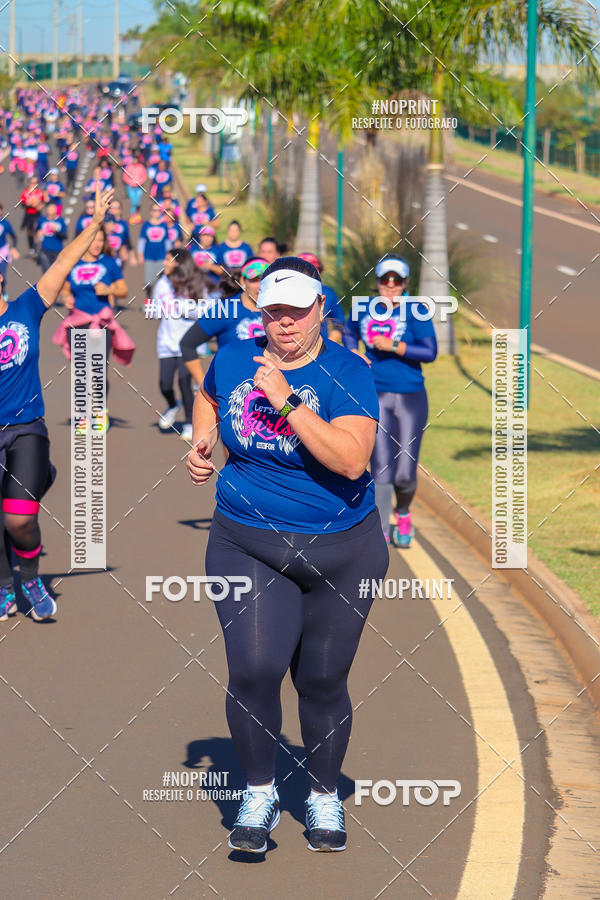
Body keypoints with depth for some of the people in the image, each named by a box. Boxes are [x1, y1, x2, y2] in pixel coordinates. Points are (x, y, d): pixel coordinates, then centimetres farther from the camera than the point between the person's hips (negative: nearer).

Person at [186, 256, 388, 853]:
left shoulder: (347, 373, -11)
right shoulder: (232, 359, 2)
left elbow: (352, 459, -26)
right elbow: (208, 396, 28)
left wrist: (286, 401, -27)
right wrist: (200, 444, 10)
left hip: (341, 550, -2)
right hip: (248, 544, 2)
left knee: (322, 681, 6)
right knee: (253, 669, -15)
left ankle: (323, 798, 28)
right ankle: (259, 793, 5)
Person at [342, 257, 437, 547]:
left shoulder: (415, 311, -6)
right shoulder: (365, 309, 5)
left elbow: (430, 352, -14)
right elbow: (349, 331, 26)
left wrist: (393, 346, -20)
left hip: (410, 397, -2)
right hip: (376, 396, 2)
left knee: (405, 472, 1)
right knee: (381, 467, -6)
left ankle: (403, 513, 32)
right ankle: (380, 530, 1)